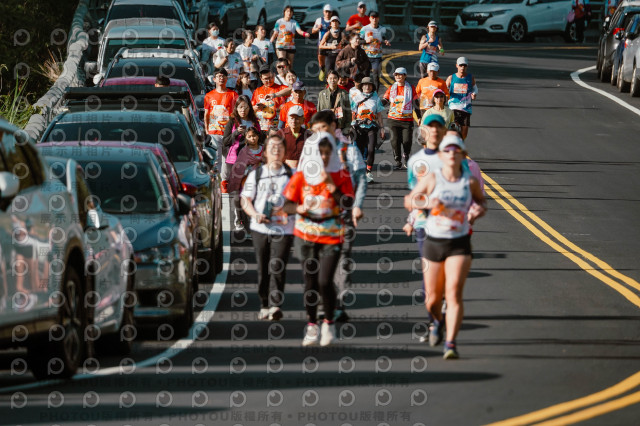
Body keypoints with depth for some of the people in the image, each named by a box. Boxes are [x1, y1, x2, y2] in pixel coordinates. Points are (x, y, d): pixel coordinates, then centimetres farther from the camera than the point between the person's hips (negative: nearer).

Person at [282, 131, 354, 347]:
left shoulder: (341, 176, -1)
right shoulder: (301, 176, 1)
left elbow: (348, 203, -12)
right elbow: (287, 205, 0)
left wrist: (331, 185, -19)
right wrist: (300, 208, -21)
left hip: (332, 236, -2)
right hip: (306, 236, 2)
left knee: (325, 281, -12)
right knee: (310, 281, 4)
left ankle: (329, 323, 7)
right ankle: (312, 326, 16)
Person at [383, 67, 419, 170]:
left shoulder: (411, 88, 4)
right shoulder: (391, 89, 8)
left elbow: (416, 103, 9)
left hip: (407, 119, -1)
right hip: (393, 119, 1)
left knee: (407, 141, -4)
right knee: (395, 141, -2)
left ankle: (406, 158, 20)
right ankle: (398, 162, 8)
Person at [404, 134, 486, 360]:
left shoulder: (470, 182, -2)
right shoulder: (432, 179, -4)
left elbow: (481, 200, 17)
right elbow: (408, 200, 4)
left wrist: (479, 210, -6)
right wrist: (426, 203, -16)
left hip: (459, 244, -1)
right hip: (434, 242, 1)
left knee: (454, 293, -16)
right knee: (432, 298, 10)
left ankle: (450, 343, -17)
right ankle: (437, 322, 45)